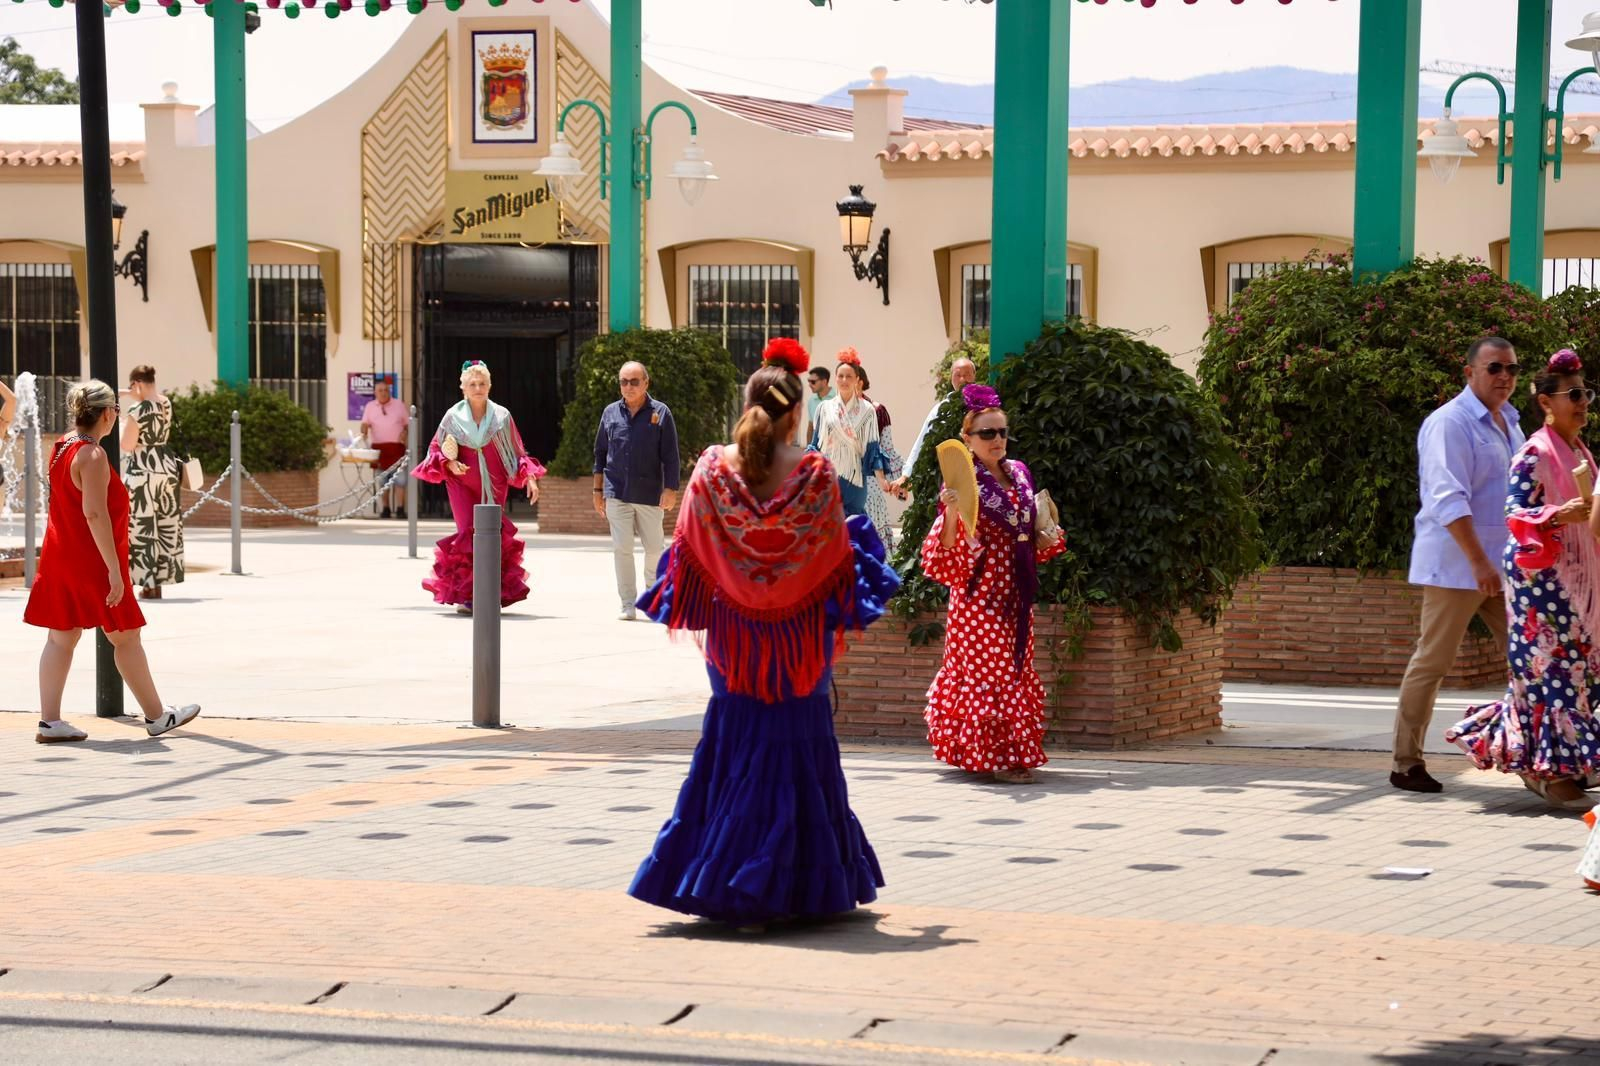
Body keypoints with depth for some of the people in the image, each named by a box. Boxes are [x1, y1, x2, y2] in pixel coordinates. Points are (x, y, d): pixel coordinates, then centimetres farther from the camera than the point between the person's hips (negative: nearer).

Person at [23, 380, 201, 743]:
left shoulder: (61, 448, 8)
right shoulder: (92, 455, -19)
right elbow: (94, 514, -24)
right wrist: (114, 570, -23)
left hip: (60, 558, 8)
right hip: (90, 562, -8)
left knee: (61, 638, 7)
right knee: (126, 638, 3)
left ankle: (49, 720, 3)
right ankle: (156, 716, 13)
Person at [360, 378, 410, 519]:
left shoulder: (399, 405, 7)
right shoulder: (370, 407, 9)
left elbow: (408, 424, 10)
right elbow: (365, 424, 0)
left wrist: (405, 433, -11)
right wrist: (364, 433, -21)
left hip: (396, 446, -2)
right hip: (378, 447, 2)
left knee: (399, 478, -10)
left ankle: (400, 508, -9)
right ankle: (386, 508, 12)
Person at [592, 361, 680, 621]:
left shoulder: (660, 413, 0)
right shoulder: (611, 413, 7)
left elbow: (670, 456, -2)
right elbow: (600, 453, 14)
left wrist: (671, 489, -10)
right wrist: (598, 490, 11)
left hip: (650, 494, -1)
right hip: (617, 494, 1)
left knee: (654, 548, 5)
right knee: (621, 549, -2)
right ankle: (627, 604, 4)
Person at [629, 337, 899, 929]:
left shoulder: (713, 469, -5)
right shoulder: (815, 474, -11)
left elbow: (688, 550, 1)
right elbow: (838, 557, -5)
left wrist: (693, 611, 15)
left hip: (734, 636, 2)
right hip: (798, 637, -2)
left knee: (734, 747, 11)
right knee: (795, 753, 7)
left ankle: (720, 885, 10)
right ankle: (795, 886, 8)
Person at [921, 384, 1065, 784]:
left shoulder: (1019, 474, 9)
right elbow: (947, 550, -15)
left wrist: (1046, 539, 1)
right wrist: (950, 512, -31)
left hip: (1015, 593, 7)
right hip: (980, 594, -7)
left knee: (1016, 670, 10)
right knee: (988, 672, -6)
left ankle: (1014, 753, 19)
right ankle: (992, 755, 0)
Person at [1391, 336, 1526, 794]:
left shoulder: (1509, 424, 16)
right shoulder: (1450, 423, -12)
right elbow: (1448, 499, -21)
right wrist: (1479, 562, -27)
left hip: (1504, 565, 8)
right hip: (1456, 566, -8)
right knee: (1431, 662, -3)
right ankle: (1406, 763, 4)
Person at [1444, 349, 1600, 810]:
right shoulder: (1535, 453, -11)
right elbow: (1515, 512, -16)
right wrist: (1559, 515, -29)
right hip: (1540, 575, -9)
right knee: (1552, 665, -9)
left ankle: (1534, 763, 22)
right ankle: (1555, 774, -7)